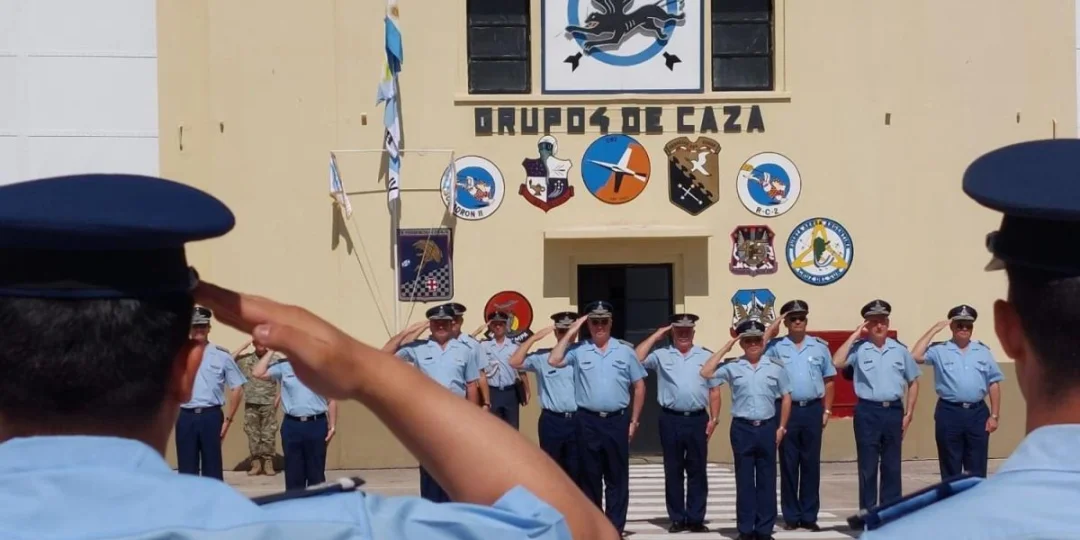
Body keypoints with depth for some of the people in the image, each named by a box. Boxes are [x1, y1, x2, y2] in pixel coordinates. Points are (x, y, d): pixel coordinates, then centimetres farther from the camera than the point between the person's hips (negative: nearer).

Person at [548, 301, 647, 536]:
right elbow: (554, 361, -12)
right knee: (590, 476, 7)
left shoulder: (625, 351, 5)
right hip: (588, 421, 0)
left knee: (617, 477, 4)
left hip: (617, 421, 0)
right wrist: (570, 333, -5)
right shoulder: (578, 350, 3)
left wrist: (633, 421, 5)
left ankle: (615, 527, 11)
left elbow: (639, 386, 9)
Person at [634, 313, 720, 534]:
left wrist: (713, 419, 0)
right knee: (673, 471, 5)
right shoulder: (661, 355, 5)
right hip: (671, 420, 0)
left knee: (697, 471, 5)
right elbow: (636, 359, -10)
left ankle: (696, 518, 11)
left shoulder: (706, 356, 7)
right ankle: (677, 518, 13)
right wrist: (656, 335, -3)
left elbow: (714, 390, 7)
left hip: (697, 419, 0)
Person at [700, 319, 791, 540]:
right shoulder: (732, 367, 1)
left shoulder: (775, 367, 4)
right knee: (744, 481, 4)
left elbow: (786, 398, 9)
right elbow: (706, 372, -11)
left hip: (767, 428, 1)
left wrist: (781, 427, 4)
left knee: (766, 480, 5)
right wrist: (725, 348, -7)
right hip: (742, 428, -1)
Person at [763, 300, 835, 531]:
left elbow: (829, 380, 10)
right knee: (788, 465, 3)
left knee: (811, 464, 5)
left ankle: (809, 515, 12)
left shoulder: (820, 346, 8)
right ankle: (791, 516, 10)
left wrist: (827, 410, 6)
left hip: (813, 410, 2)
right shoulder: (775, 347, 2)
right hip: (787, 410, -1)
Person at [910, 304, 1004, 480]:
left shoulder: (983, 351, 9)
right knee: (950, 470, 5)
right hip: (949, 413, -2)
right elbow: (915, 356, -16)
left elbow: (994, 384, 10)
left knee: (977, 470, 6)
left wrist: (994, 415, 4)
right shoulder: (939, 350, 1)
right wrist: (934, 330, -10)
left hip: (977, 413, 2)